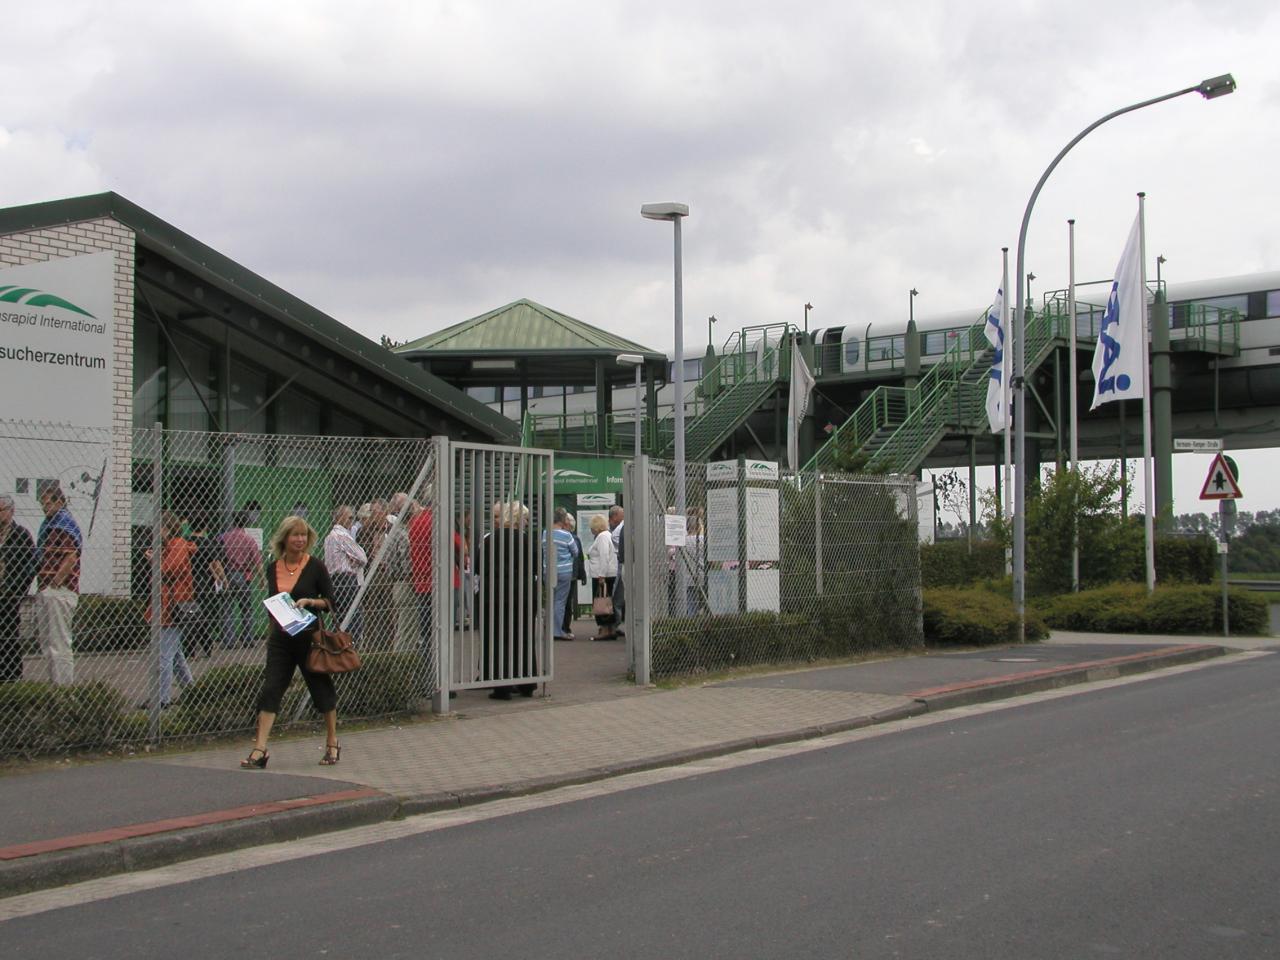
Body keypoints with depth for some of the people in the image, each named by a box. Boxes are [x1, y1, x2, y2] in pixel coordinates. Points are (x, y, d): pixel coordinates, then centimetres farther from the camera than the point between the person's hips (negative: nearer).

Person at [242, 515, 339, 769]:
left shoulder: (315, 566, -5)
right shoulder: (273, 568, 6)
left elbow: (331, 601, -3)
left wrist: (309, 601, -19)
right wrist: (272, 630, 14)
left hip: (309, 636, -3)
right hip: (280, 639, 3)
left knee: (322, 688, 7)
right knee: (270, 689, -5)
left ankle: (332, 745, 22)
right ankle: (260, 750, -6)